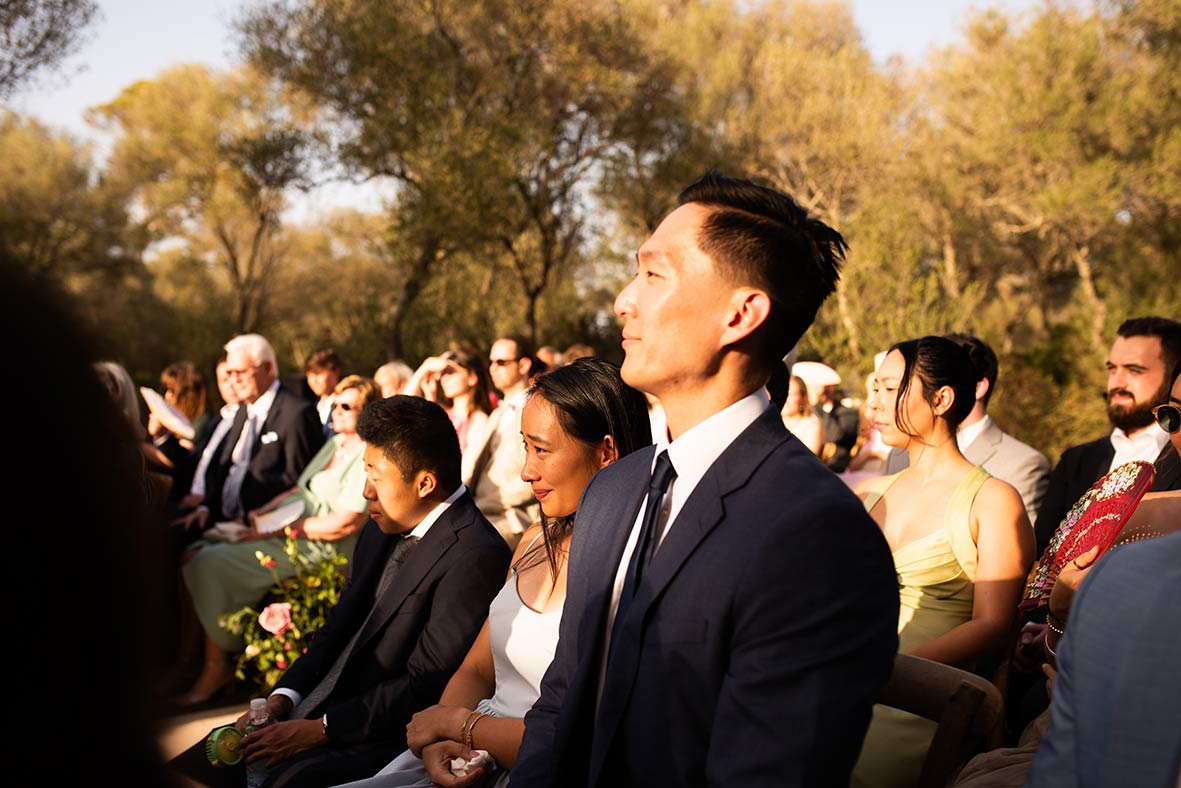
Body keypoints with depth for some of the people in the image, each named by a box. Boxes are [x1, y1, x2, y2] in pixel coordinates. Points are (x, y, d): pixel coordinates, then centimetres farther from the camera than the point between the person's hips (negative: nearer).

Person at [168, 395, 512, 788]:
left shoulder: (475, 557, -18)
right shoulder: (382, 531, 12)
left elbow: (425, 685, -19)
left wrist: (320, 729, -16)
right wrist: (281, 699, 0)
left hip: (374, 744, -8)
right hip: (309, 711, 8)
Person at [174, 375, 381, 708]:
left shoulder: (370, 457, -12)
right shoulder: (334, 445, 18)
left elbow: (344, 524, -20)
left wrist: (279, 529, -17)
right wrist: (261, 514, 1)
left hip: (319, 551, -10)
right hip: (291, 535, 10)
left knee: (212, 564, -18)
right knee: (200, 554, -5)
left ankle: (218, 667, -4)